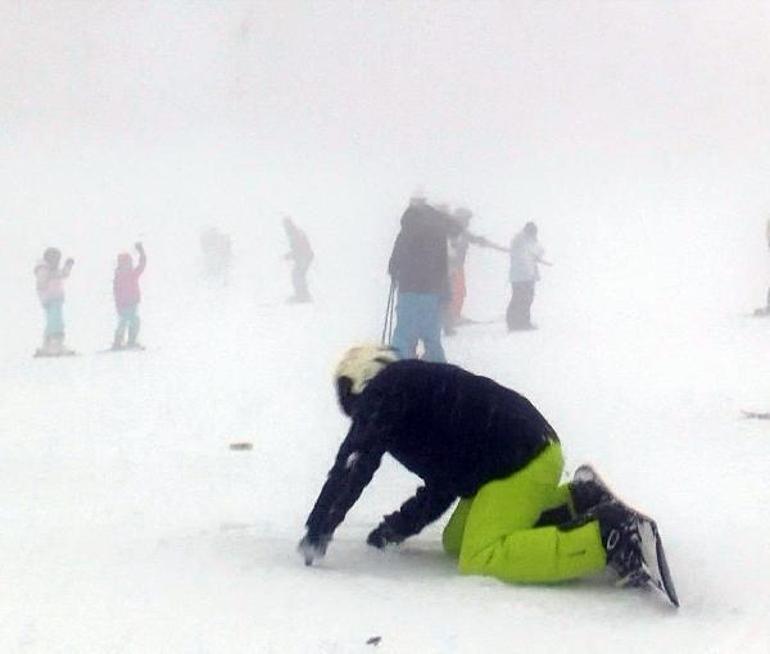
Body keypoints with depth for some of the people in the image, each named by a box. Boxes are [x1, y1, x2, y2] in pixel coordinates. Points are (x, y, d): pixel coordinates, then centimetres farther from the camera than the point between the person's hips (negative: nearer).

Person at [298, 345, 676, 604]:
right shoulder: (421, 384, 28)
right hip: (531, 449, 10)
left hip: (520, 462, -10)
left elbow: (353, 466, -9)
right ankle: (575, 501, 9)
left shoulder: (384, 391, 1)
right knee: (456, 541, 16)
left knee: (480, 558, -19)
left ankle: (608, 537, -28)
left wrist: (317, 532, -2)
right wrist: (398, 527, 23)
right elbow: (440, 489, 28)